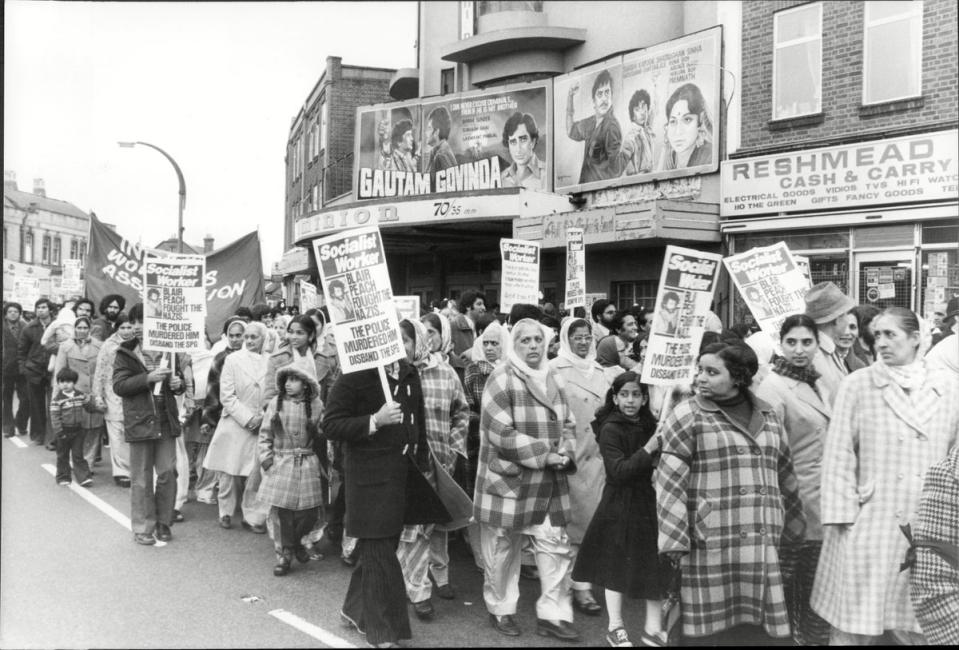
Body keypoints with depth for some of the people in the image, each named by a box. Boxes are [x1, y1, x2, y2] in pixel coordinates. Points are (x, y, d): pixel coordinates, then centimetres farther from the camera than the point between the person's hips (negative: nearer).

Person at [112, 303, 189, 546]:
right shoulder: (125, 353, -1)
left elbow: (180, 381, 18)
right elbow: (119, 385, -10)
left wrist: (179, 384, -5)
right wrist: (148, 378, -22)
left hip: (166, 420, 3)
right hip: (139, 422, -2)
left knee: (168, 473, 3)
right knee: (141, 478, 5)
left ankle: (163, 522, 20)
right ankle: (142, 528, 15)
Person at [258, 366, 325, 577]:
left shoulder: (316, 405, 1)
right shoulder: (276, 403, 1)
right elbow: (265, 434, 5)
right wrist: (267, 459, -2)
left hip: (308, 464, 1)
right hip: (280, 464, 0)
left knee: (309, 511, 3)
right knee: (281, 511, 0)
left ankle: (295, 541, 31)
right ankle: (284, 554, 15)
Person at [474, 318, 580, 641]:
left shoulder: (554, 379, 9)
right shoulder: (501, 380, -13)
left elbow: (567, 424, 14)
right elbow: (501, 434, -20)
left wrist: (565, 453, -7)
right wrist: (544, 456, -19)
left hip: (549, 482, 6)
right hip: (508, 480, -5)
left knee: (555, 545, 4)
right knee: (502, 550, 7)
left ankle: (553, 615, 15)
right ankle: (500, 610, 25)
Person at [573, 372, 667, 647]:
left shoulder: (650, 426, 5)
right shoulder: (610, 429, -12)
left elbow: (658, 464, 11)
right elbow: (618, 472, -19)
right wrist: (647, 450, -26)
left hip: (648, 503, 5)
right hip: (619, 508, -5)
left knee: (655, 567, 7)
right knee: (617, 566, 8)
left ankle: (653, 629, 20)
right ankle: (615, 628, 23)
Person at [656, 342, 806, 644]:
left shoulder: (767, 416, 12)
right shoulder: (687, 415, -3)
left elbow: (785, 477, 19)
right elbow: (669, 483, -7)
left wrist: (792, 528, 20)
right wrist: (674, 542, -13)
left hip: (762, 549, 4)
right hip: (710, 548, -4)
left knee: (759, 629, 8)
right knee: (707, 630, 0)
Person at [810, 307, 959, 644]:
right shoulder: (857, 385, -1)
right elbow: (839, 453, -3)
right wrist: (841, 515, -8)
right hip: (868, 526, -2)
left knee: (920, 625, 9)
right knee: (855, 627, 3)